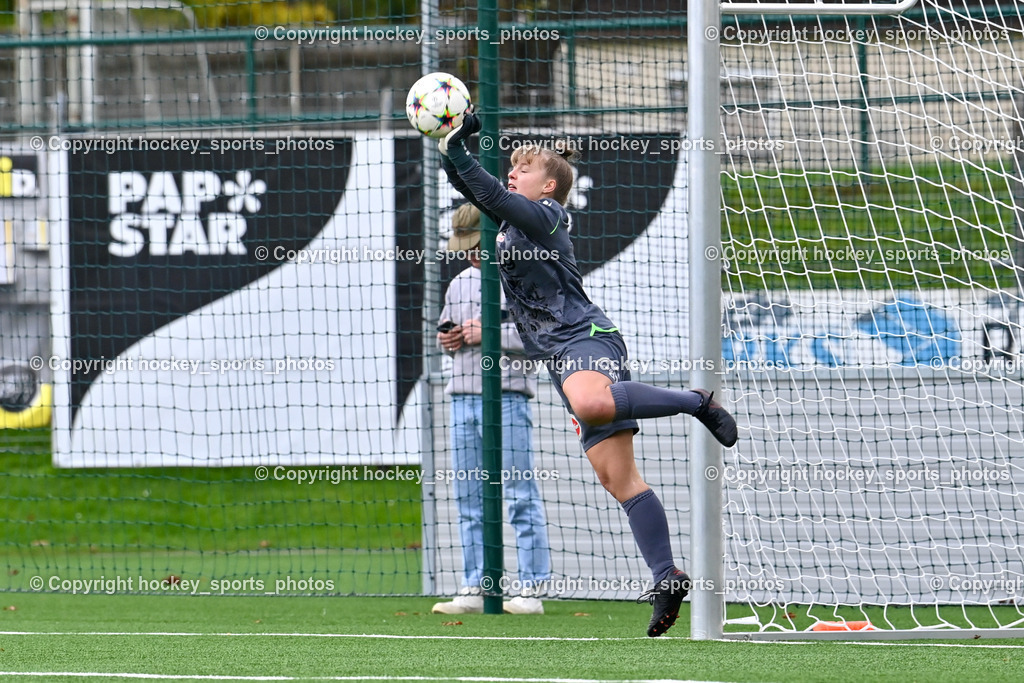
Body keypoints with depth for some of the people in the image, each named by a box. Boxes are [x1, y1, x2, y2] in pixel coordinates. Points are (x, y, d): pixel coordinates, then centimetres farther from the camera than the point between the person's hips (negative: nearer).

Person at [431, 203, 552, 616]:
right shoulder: (459, 284, 19)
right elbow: (447, 332, 30)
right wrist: (446, 341, 7)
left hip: (507, 397, -7)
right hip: (463, 399, 7)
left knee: (520, 497, -7)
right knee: (469, 499, 7)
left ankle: (532, 589, -6)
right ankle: (473, 590, 10)